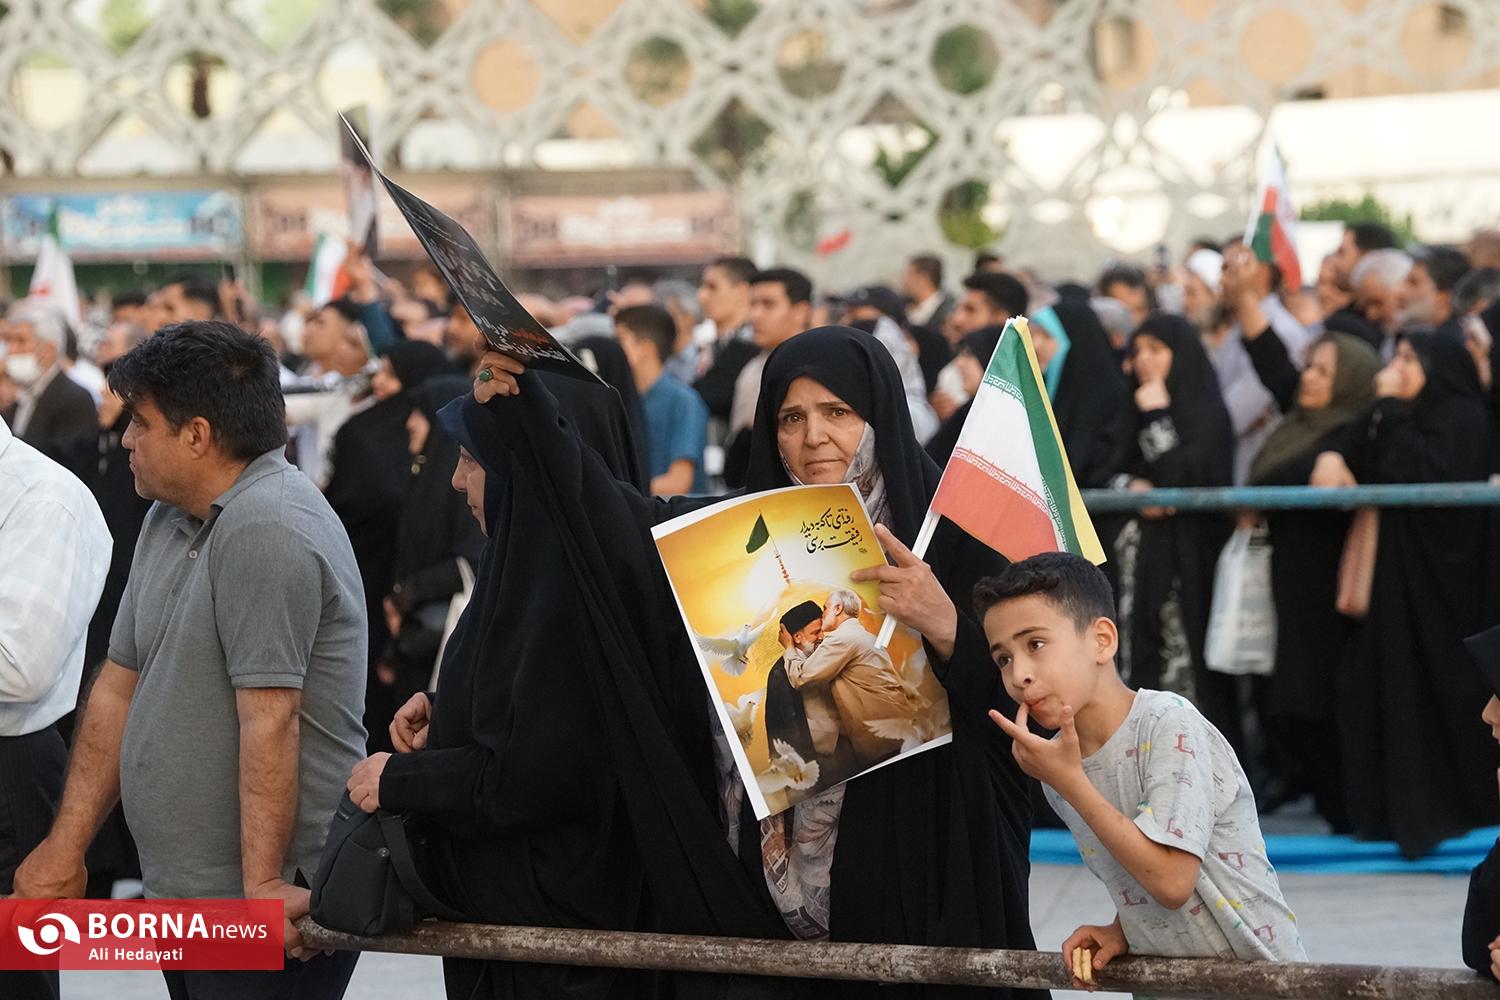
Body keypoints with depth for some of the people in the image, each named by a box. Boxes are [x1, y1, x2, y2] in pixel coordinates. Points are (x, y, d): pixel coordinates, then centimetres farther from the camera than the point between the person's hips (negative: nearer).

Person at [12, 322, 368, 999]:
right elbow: (120, 688, 16)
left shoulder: (265, 530, -17)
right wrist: (66, 845, 12)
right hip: (184, 897, 9)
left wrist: (264, 885, -25)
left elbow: (269, 720, -22)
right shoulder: (170, 522, 14)